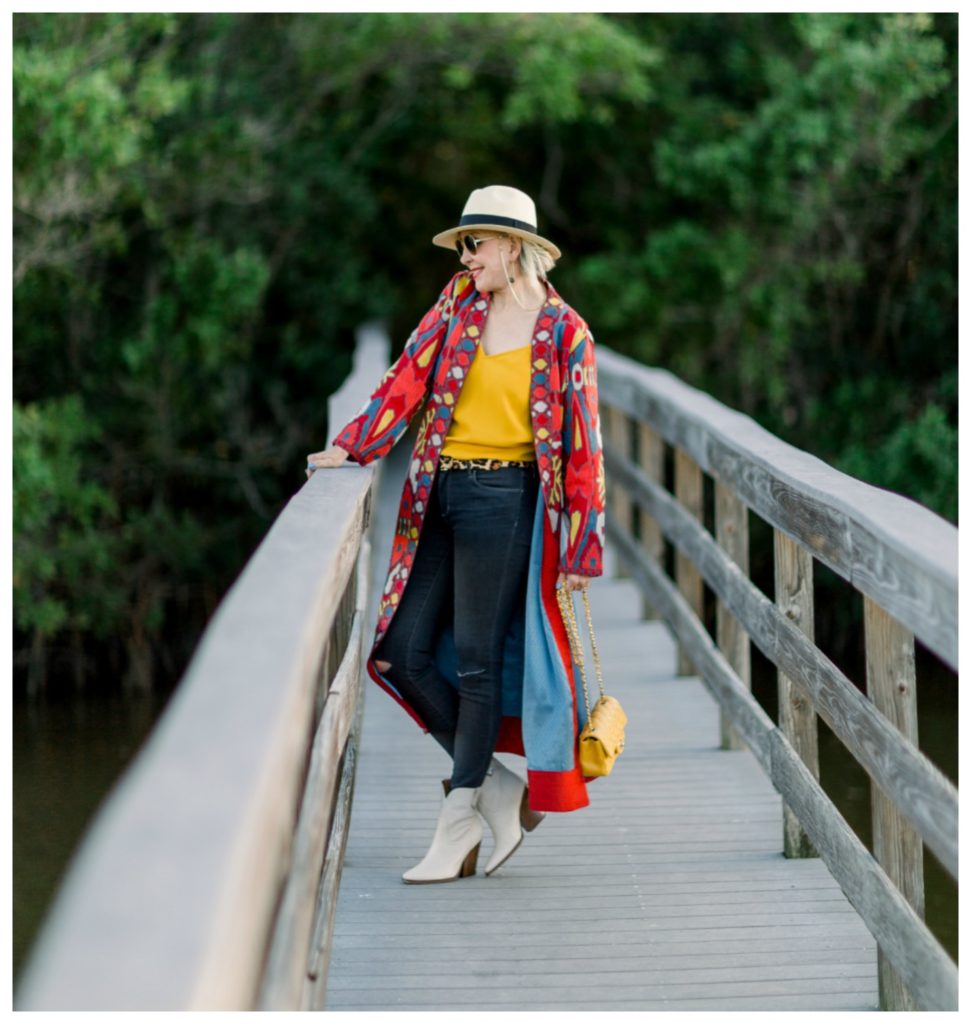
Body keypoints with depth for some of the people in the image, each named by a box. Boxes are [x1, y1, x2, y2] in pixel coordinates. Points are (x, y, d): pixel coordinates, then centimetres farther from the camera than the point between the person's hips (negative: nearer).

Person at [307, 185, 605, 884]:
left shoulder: (564, 334, -2)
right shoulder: (458, 306, 10)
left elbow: (582, 442, -2)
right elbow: (409, 380, 7)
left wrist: (583, 547, -5)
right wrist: (350, 448, -6)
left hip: (504, 502, -6)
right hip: (440, 496, 6)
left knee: (477, 662, -2)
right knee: (402, 654, 1)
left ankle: (458, 826, 8)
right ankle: (495, 783, 15)